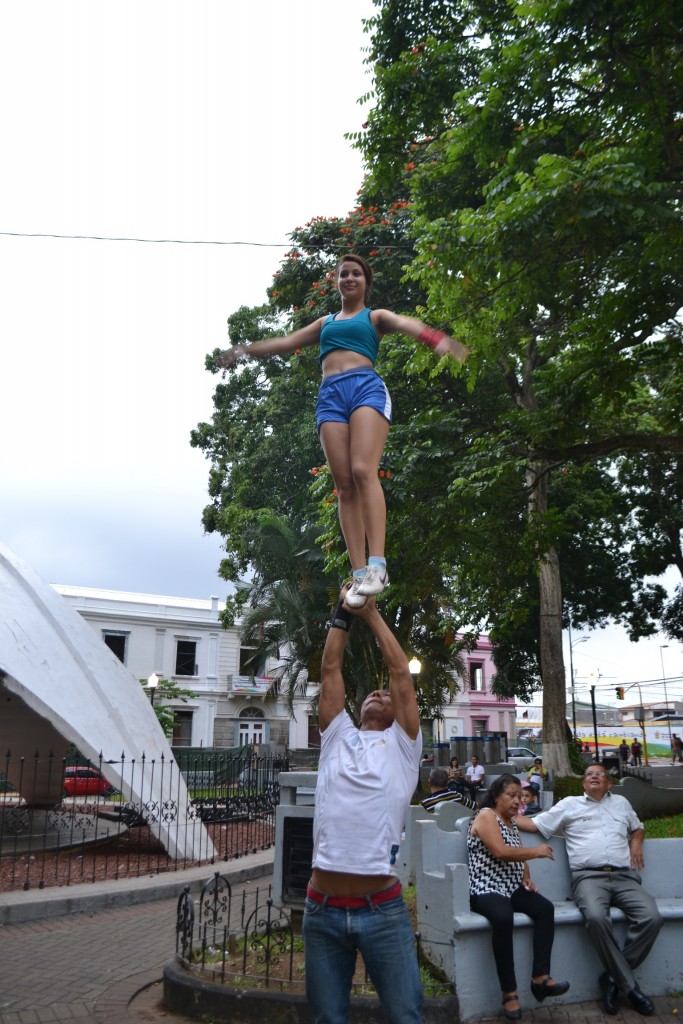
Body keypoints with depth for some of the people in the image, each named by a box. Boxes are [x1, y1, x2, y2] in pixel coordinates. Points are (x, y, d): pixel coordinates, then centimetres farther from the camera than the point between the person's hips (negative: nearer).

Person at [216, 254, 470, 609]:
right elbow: (286, 342, 37)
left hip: (366, 387, -4)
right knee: (344, 486, -9)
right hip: (330, 396, 4)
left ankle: (377, 564, -31)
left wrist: (438, 339, -23)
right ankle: (359, 574, -14)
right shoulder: (325, 322, 32)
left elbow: (407, 324, -3)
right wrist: (245, 350, 35)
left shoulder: (375, 316, 18)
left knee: (363, 471, -25)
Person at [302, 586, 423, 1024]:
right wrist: (343, 615, 12)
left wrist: (373, 614, 8)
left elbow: (401, 671, 3)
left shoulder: (402, 745, 7)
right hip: (323, 908, 3)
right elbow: (330, 670, 10)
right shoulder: (337, 739, 13)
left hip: (382, 908, -2)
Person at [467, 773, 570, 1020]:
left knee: (545, 908, -19)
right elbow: (500, 852, -21)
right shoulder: (486, 816, -8)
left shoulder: (510, 821, 19)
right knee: (503, 917, -37)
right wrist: (536, 851, -14)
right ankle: (509, 992, -29)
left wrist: (526, 878, 5)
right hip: (486, 889, -8)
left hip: (512, 888, 8)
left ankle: (540, 978, -21)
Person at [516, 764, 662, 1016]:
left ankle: (613, 976, -11)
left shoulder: (621, 803, 25)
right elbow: (534, 824, 14)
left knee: (651, 918, -26)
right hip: (589, 876, -3)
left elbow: (638, 828, 40)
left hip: (624, 876, 3)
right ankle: (628, 984, -18)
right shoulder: (570, 804, 16)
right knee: (596, 917, -36)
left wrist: (636, 842, 17)